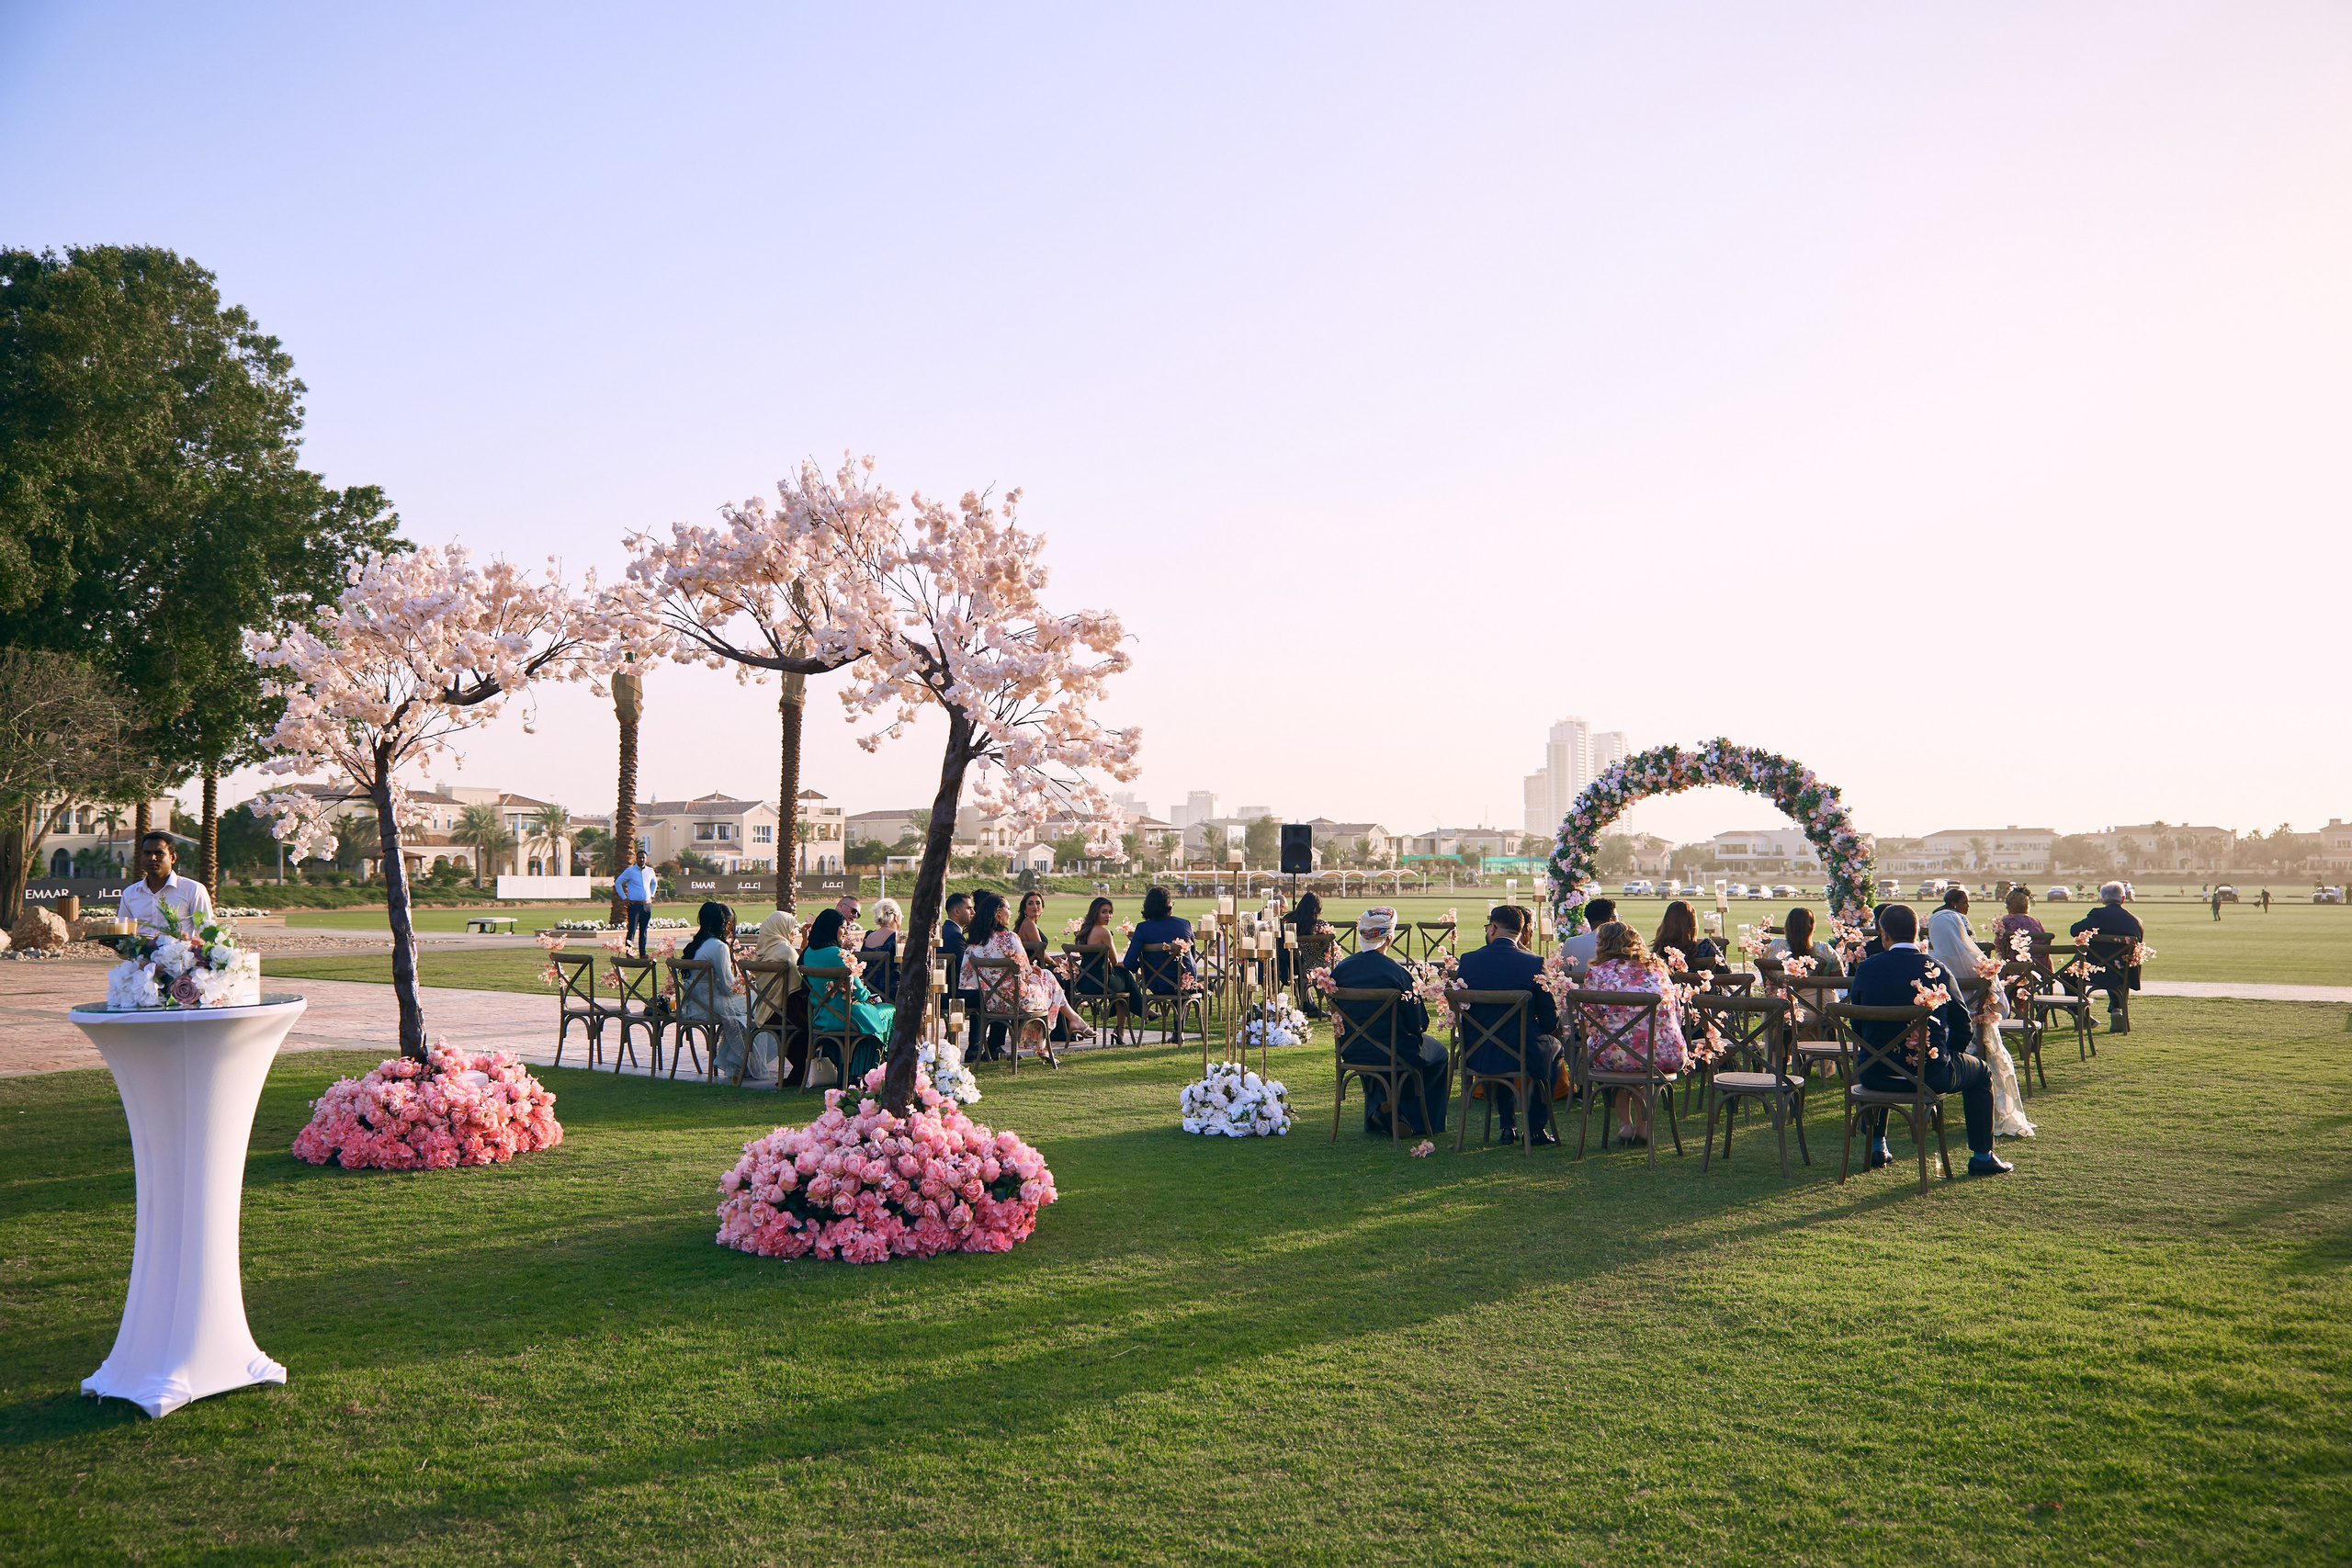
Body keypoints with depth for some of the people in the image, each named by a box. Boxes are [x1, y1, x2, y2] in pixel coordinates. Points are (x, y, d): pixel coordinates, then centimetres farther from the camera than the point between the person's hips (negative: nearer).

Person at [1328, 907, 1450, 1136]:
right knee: (1439, 1052, 24)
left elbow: (1336, 1013, 6)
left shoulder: (1340, 968, -6)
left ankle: (1378, 1108, 26)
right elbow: (1418, 1024, -14)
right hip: (1391, 1054, -5)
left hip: (1351, 1053, 5)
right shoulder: (1396, 972, -20)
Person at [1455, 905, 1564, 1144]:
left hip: (1477, 1057, 2)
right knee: (1553, 1044, 31)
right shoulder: (1535, 964, -13)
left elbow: (1460, 1011, 3)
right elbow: (1550, 1022, -7)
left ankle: (1508, 1125, 36)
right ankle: (1537, 1126, 29)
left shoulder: (1468, 960, -7)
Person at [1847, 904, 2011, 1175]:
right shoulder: (1936, 969, -8)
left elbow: (1857, 1027, 5)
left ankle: (1876, 1148, 41)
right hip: (1930, 1076, -2)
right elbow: (1962, 1027, -2)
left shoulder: (1866, 968, -5)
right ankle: (1983, 1157, 29)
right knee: (1980, 1071, 28)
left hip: (1878, 1077, 2)